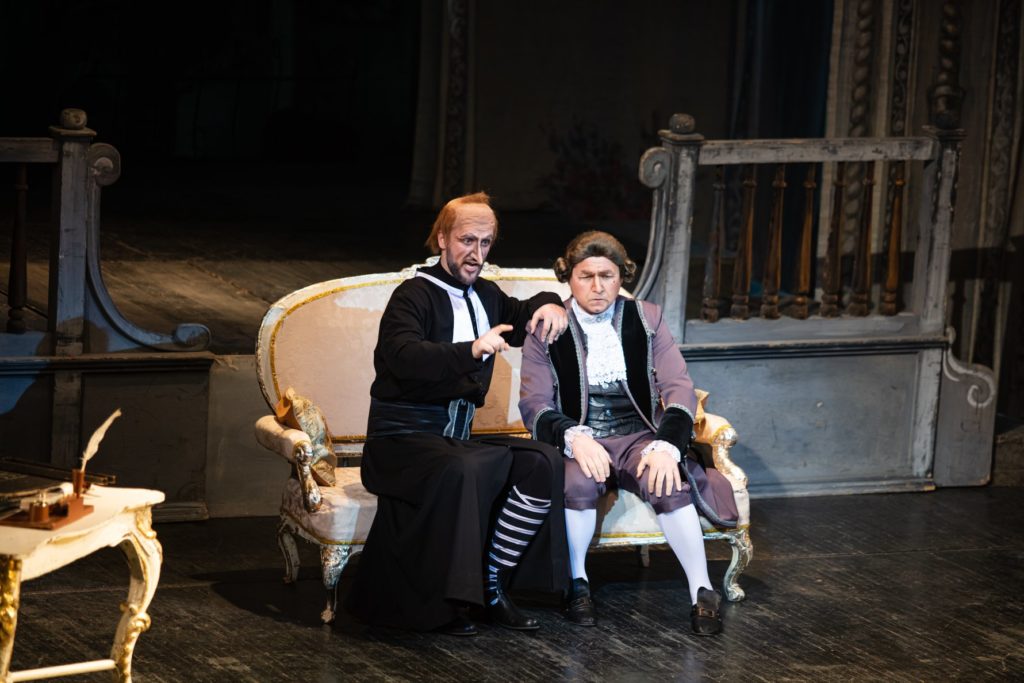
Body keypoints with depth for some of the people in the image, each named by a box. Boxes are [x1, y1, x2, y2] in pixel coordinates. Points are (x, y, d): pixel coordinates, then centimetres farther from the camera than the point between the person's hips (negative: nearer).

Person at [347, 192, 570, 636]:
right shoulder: (415, 295, -7)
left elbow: (522, 317, 37)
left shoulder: (485, 296, 17)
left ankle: (490, 584, -13)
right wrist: (472, 350, -41)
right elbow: (403, 357, -26)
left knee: (543, 462, -17)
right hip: (402, 435, -7)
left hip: (457, 434, 7)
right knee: (461, 470, -38)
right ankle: (440, 603, -27)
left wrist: (549, 306, 11)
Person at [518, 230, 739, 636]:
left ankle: (702, 592, -23)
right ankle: (576, 585, -15)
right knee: (578, 479, -35)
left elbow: (679, 390, -2)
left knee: (669, 484, -31)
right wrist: (575, 438, -26)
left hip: (637, 438, 1)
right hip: (578, 443, -1)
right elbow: (534, 404, -5)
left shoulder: (646, 320, 7)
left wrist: (666, 446, -21)